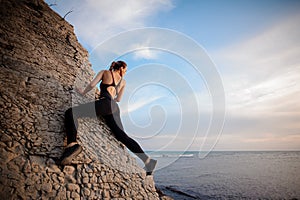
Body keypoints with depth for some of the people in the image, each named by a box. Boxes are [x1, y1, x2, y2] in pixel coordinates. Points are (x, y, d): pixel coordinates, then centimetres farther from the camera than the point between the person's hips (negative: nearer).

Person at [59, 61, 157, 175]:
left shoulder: (105, 72, 18)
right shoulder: (123, 82, 28)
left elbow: (92, 85, 7)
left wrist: (83, 92, 25)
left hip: (105, 104, -5)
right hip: (115, 108, 5)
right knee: (123, 136, 10)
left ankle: (72, 144, -38)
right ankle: (148, 161, 10)